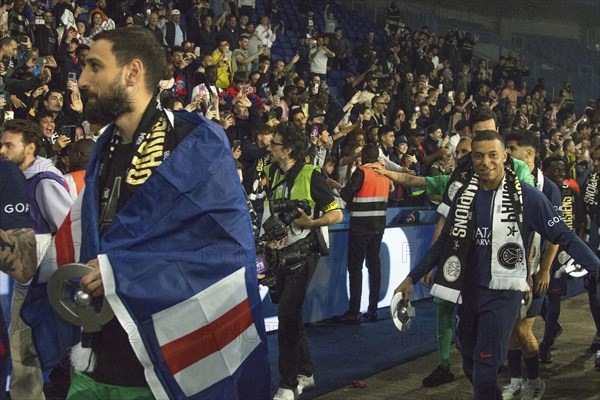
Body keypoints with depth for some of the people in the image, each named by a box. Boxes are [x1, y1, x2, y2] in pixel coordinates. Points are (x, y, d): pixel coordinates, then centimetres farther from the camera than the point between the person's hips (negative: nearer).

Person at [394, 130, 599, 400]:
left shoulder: (525, 196, -12)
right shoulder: (464, 195, 3)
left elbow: (564, 237, -9)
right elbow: (445, 242, 13)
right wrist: (412, 278, 14)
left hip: (503, 292, -5)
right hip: (468, 290, 5)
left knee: (485, 368, -11)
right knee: (471, 367, 14)